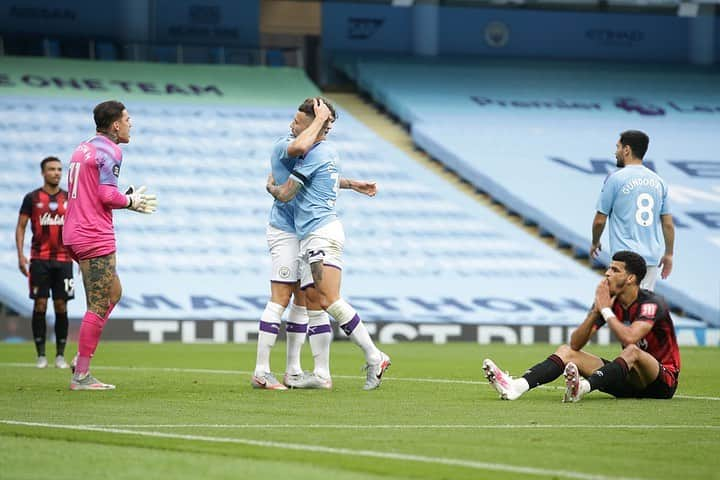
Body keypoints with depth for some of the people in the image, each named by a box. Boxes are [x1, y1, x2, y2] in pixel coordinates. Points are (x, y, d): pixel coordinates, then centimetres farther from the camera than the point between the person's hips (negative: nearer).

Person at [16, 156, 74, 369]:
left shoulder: (70, 199, 8)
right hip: (39, 259, -2)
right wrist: (20, 255, -6)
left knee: (61, 307, 0)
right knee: (40, 305, -4)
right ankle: (41, 355, 2)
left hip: (63, 259, 2)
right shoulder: (32, 198, 2)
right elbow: (20, 227, 3)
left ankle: (60, 355, 7)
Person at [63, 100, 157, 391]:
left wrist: (130, 200, 16)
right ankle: (81, 375, -6)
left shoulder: (83, 149, 17)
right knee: (100, 306, -6)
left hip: (75, 233, 10)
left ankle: (82, 359, 13)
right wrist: (131, 201, 0)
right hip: (95, 238, -10)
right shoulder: (109, 151, -11)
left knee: (113, 293, 19)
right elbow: (107, 195, -19)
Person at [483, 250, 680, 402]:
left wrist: (605, 310, -22)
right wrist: (596, 311, -18)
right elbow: (575, 344, -4)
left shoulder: (652, 303, -17)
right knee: (567, 351, -4)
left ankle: (582, 387, -60)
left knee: (632, 351, -37)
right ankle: (516, 386, -29)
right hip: (628, 383, 7)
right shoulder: (609, 302, 2)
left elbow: (629, 338, -35)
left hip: (662, 382, -7)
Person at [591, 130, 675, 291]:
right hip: (653, 257, 5)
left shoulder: (615, 178, -5)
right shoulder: (658, 181, 10)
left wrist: (595, 243, 17)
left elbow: (600, 220, -1)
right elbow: (668, 224, 10)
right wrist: (668, 254, 19)